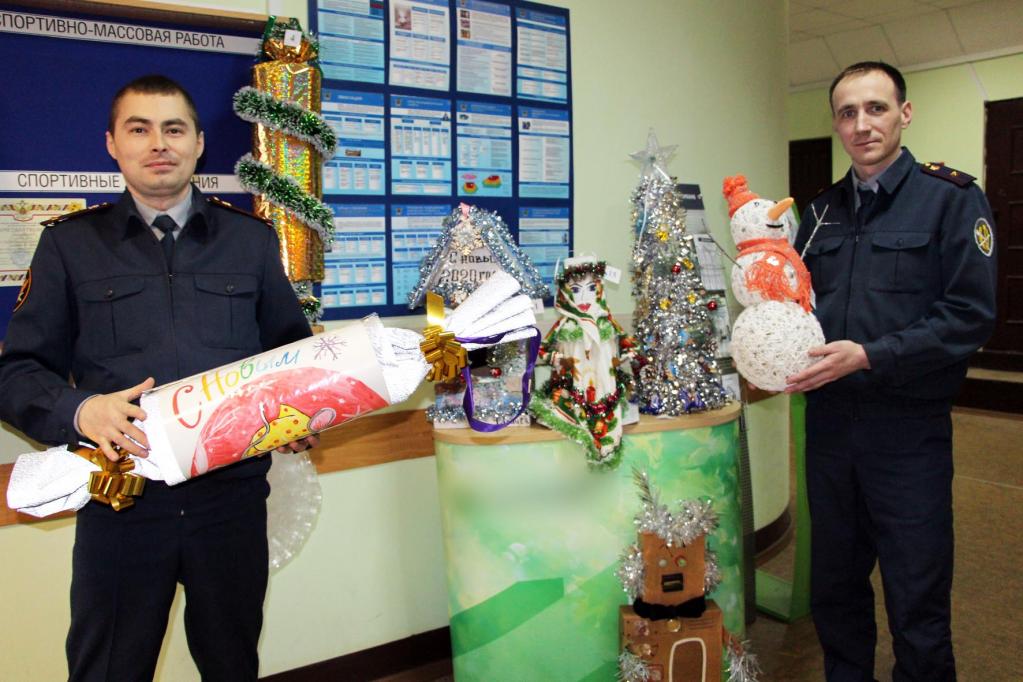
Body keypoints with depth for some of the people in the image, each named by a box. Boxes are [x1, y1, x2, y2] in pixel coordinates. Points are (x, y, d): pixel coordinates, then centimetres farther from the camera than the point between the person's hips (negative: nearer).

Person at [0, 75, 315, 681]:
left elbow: (295, 348, 14)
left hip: (233, 495, 1)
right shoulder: (70, 243, 6)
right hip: (120, 500, -1)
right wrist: (78, 410, -18)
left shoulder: (251, 239, 9)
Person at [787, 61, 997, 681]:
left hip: (908, 427, -5)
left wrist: (868, 356, -21)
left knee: (918, 605, 6)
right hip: (829, 422, 5)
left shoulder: (952, 198, -5)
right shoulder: (822, 212, 11)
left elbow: (971, 317, -13)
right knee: (834, 589, 17)